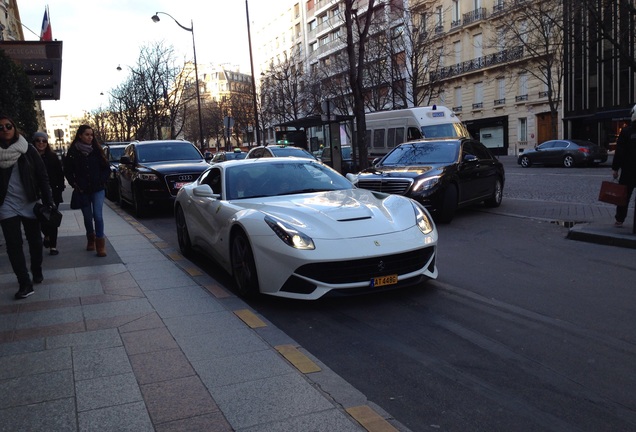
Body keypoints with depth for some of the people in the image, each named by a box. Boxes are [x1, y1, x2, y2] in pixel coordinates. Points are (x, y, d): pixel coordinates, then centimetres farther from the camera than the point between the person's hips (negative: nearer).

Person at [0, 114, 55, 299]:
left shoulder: (28, 150, -2)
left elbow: (42, 177, -2)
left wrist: (48, 202, -8)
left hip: (30, 203, 0)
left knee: (35, 240, 9)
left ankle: (37, 272, 30)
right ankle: (25, 284, -1)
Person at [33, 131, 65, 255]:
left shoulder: (53, 157, 1)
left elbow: (60, 174, 2)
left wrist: (60, 188, -7)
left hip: (52, 193, 0)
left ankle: (53, 246, 6)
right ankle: (47, 235, 36)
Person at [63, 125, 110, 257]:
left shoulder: (97, 150, 1)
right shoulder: (73, 152, -2)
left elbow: (106, 168, 8)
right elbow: (68, 171, 5)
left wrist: (102, 181, -3)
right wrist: (75, 185, -3)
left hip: (98, 189, -1)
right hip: (83, 191, 1)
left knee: (98, 215, -12)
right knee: (87, 217, 11)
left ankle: (100, 244, -7)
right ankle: (91, 239, 33)